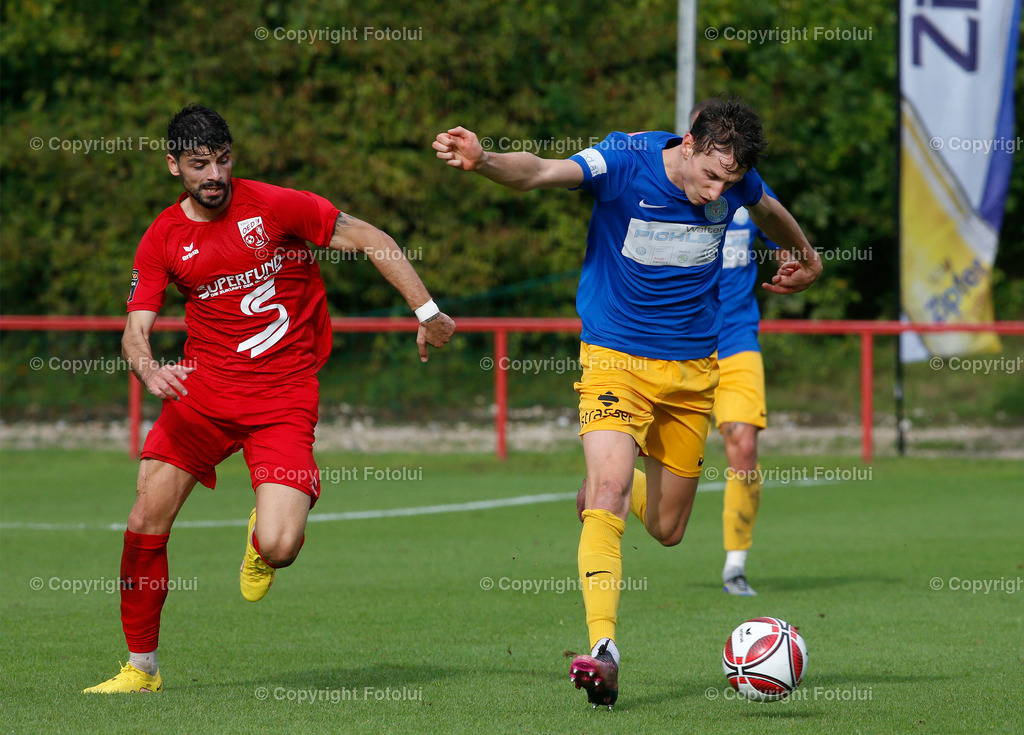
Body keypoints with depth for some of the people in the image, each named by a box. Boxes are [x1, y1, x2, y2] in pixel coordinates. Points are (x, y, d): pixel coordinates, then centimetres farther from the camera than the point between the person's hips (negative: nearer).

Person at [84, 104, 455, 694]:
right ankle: (141, 668, 9)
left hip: (284, 396, -3)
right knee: (146, 523, -8)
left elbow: (370, 240, 0)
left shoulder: (274, 206, -7)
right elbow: (136, 328, -2)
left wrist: (427, 311, -1)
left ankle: (264, 536, 22)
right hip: (204, 389, 3)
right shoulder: (163, 238, 2)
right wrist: (149, 368, -25)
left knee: (278, 549, -19)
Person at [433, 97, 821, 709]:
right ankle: (603, 648, -30)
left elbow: (769, 212, 19)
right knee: (609, 487, -26)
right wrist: (484, 161, -57)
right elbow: (540, 172, -37)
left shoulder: (735, 182, -6)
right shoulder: (625, 163, -19)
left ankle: (619, 490, 46)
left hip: (693, 367, 4)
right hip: (616, 358, -4)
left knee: (667, 530, 10)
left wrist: (806, 259, 36)